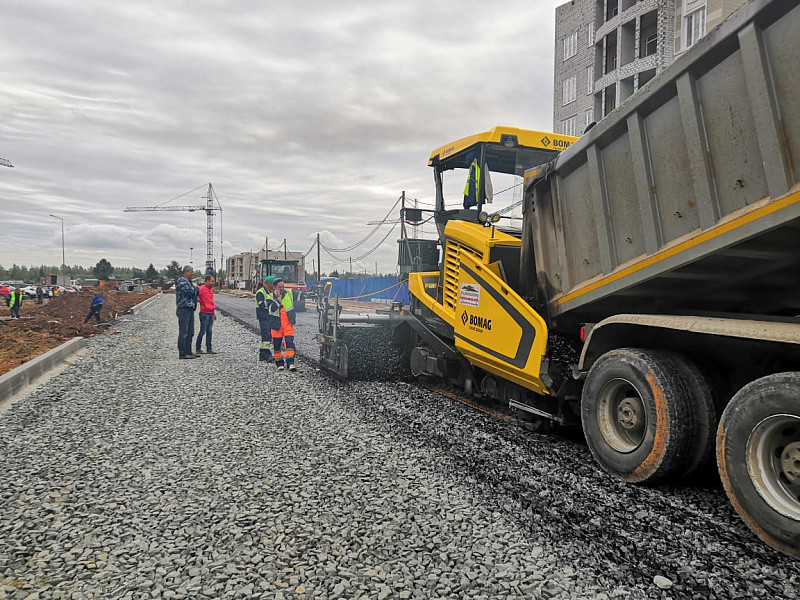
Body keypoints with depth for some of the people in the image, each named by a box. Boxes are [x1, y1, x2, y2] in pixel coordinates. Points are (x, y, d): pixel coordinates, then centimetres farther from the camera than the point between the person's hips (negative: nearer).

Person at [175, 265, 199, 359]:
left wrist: (195, 288, 5)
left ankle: (188, 352, 16)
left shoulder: (189, 281, 20)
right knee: (183, 332, -9)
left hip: (190, 309, 10)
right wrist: (194, 287, -4)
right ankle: (182, 353, -7)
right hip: (183, 309, -10)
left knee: (190, 332, 11)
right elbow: (188, 291, -23)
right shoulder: (181, 280, -10)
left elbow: (195, 294, 24)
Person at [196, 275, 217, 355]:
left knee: (209, 331, 9)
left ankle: (209, 349, 12)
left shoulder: (211, 290, 17)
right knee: (203, 331, -5)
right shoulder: (201, 289, -9)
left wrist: (214, 313, 22)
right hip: (204, 313, -8)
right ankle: (197, 349, 3)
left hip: (211, 313, 8)